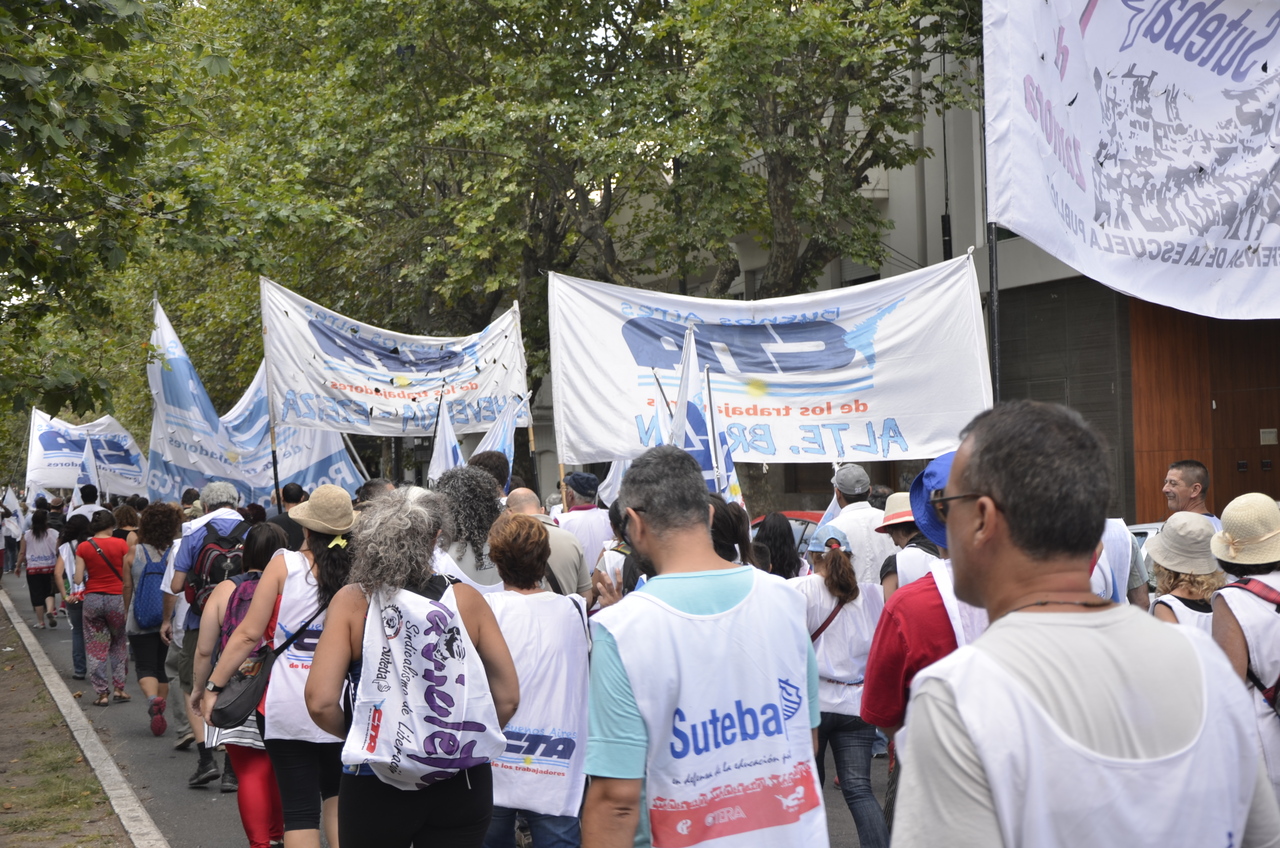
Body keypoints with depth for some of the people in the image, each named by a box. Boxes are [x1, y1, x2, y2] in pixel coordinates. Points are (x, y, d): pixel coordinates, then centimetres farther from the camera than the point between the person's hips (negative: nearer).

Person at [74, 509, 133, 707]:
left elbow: (78, 579, -6)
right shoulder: (121, 544, -4)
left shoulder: (83, 547, 0)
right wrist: (127, 606, 3)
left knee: (96, 648, 8)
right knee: (119, 644, 16)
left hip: (92, 599, 1)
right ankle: (118, 688, 12)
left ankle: (102, 693, 9)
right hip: (116, 598, -1)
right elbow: (127, 580, -4)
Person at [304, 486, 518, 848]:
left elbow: (321, 703, -15)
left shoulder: (353, 601, -9)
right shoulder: (466, 600, -6)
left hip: (375, 788, 0)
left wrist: (356, 734, 4)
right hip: (463, 787, 1)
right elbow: (508, 697, -4)